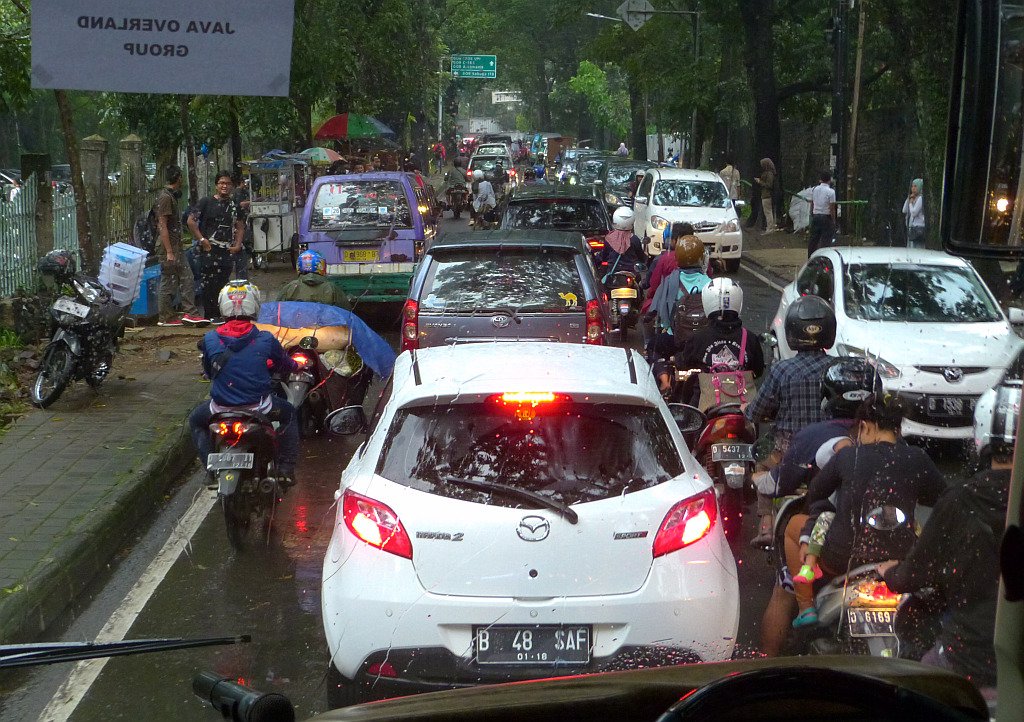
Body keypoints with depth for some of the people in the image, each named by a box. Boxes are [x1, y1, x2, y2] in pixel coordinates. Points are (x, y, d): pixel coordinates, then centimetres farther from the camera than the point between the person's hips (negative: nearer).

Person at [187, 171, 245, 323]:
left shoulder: (233, 205, 13)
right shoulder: (207, 202, -1)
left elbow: (240, 226, 21)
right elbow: (191, 221, -5)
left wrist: (237, 244, 7)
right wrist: (202, 239, -10)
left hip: (227, 251, 5)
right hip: (209, 249, -5)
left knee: (224, 283, 6)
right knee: (209, 284, -5)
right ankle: (210, 315, -1)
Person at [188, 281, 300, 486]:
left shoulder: (210, 339, -7)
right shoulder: (265, 339, -10)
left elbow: (208, 372, 9)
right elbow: (284, 364, 8)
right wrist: (297, 366, 33)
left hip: (221, 407, 1)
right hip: (258, 406, -1)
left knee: (196, 420, 32)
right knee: (289, 414, 30)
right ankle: (286, 468, 21)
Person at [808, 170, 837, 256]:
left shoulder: (814, 189, 6)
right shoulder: (831, 191, -11)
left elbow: (811, 204, 11)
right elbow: (832, 208, -11)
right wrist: (833, 221, -4)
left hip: (815, 216, 5)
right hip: (826, 217, -5)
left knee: (813, 239, 10)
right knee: (826, 240, -2)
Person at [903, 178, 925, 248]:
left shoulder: (921, 198, -9)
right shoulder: (914, 199, 17)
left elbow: (914, 213, -16)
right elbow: (904, 211, 15)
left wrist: (911, 203, -1)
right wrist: (908, 199, 8)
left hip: (918, 228, -9)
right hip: (912, 228, 9)